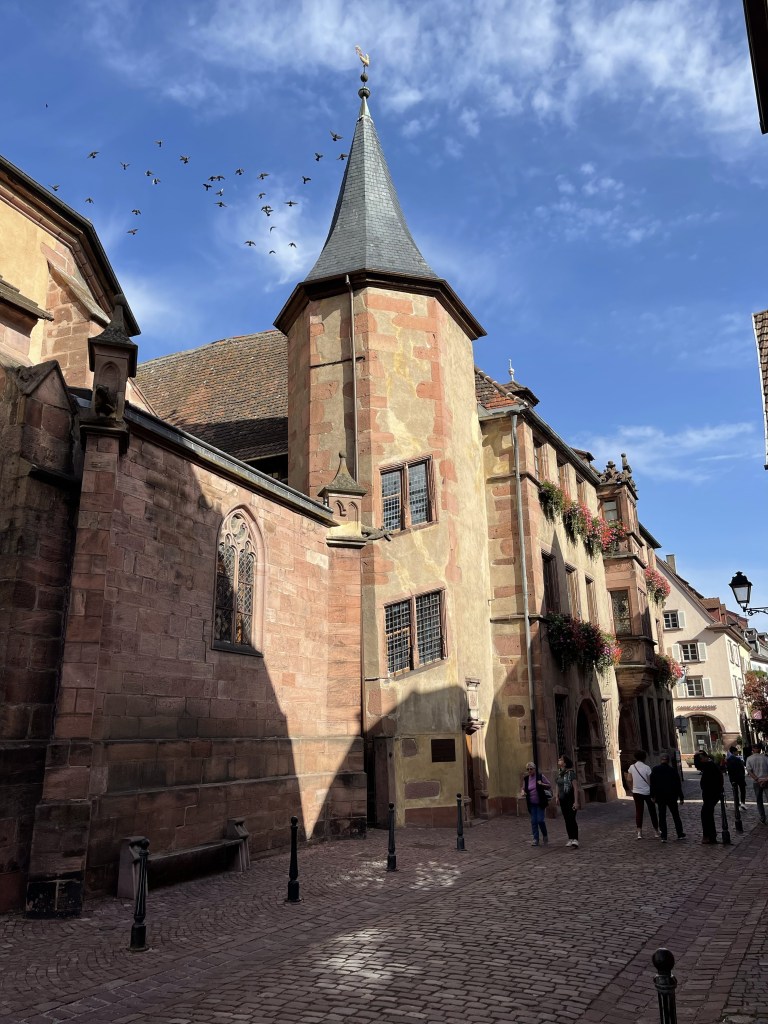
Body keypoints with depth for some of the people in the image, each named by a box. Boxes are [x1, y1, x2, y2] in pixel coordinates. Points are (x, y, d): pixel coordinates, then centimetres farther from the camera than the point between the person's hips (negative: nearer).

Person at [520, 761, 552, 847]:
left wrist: (542, 784, -21)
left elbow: (550, 785, -2)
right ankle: (535, 839, 14)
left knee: (540, 820, -8)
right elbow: (523, 788, 16)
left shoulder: (540, 776, -8)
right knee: (533, 821, 4)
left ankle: (545, 836, 18)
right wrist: (522, 791, -7)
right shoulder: (526, 778, 3)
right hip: (531, 804, 4)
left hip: (540, 803, -4)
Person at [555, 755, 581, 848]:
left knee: (572, 819, -12)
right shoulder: (559, 773, 8)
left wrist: (576, 801, -19)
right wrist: (557, 796, 9)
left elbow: (576, 788, -15)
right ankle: (570, 839, 18)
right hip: (563, 800, 7)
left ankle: (575, 839, -13)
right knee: (567, 820, 10)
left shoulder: (571, 773, -13)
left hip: (571, 799, -7)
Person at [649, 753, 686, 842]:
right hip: (672, 797, 0)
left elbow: (652, 784, -3)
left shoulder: (655, 770, -4)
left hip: (660, 796, 0)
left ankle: (664, 836, -1)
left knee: (662, 816, 3)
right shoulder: (673, 770, -6)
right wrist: (681, 797, 7)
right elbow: (678, 785, -1)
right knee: (675, 815, 15)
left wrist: (652, 795, 3)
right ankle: (680, 834, 21)